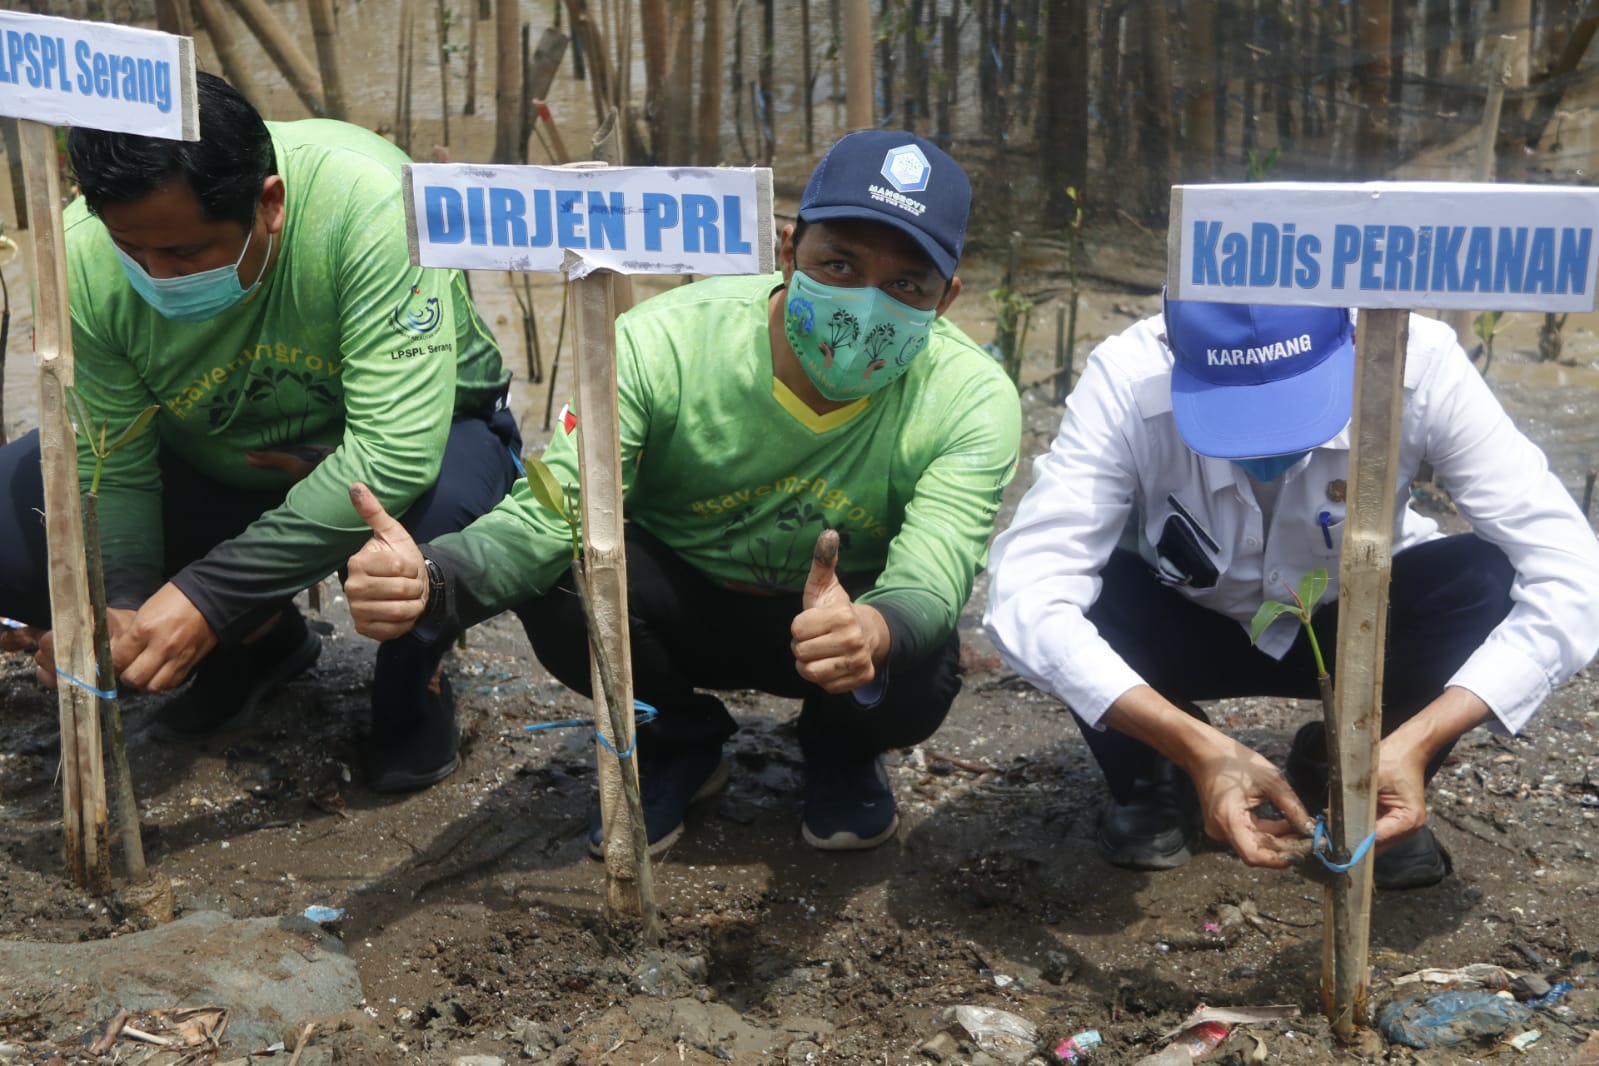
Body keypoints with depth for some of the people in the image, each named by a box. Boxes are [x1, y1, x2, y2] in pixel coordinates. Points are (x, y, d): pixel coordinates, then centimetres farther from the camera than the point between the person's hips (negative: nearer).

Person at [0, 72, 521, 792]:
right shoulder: (83, 259, -22)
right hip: (214, 470, 4)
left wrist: (208, 595, -39)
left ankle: (411, 685, -2)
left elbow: (396, 457, -39)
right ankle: (260, 641, 10)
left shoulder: (369, 202, -34)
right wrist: (117, 605, -32)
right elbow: (110, 471, -12)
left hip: (416, 444, -4)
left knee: (441, 502, -39)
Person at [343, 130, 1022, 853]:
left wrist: (876, 631, -60)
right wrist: (434, 578, -53)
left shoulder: (971, 400, -23)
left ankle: (841, 753, 7)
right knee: (558, 577, -30)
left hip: (855, 612, 0)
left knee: (918, 675, -33)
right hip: (678, 604, 1)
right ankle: (679, 742, 3)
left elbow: (930, 584, -33)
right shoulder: (664, 344, -25)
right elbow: (547, 519, -29)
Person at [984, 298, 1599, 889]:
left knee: (1491, 584, -29)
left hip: (1352, 626, 1)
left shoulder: (1418, 365, -31)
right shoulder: (1127, 382, -33)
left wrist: (1415, 742, -45)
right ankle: (1150, 782, 0)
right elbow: (1025, 595, -40)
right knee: (1086, 592, -32)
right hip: (1187, 626, -1)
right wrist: (1198, 748, -50)